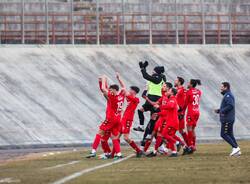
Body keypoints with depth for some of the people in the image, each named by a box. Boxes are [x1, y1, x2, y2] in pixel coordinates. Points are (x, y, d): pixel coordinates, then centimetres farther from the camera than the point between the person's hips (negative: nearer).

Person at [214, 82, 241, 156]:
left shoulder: (228, 96, -14)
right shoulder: (227, 95, 18)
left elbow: (230, 106, -26)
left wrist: (222, 111, -19)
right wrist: (219, 110, 13)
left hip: (227, 119, -10)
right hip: (227, 119, 10)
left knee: (223, 134, -8)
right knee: (230, 135, 10)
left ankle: (235, 147, -10)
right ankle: (237, 151, 8)